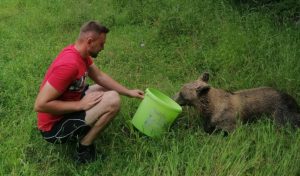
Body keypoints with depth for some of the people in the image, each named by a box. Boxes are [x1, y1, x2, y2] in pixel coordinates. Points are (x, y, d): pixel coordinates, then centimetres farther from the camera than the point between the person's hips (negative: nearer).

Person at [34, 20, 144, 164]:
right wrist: (80, 104, -25)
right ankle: (83, 148, -8)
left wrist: (128, 92, 11)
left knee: (106, 88, 19)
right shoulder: (69, 64, -31)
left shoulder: (79, 52, -1)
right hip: (54, 127, -10)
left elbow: (100, 76, 13)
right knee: (113, 100, -22)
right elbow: (40, 105, -31)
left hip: (67, 109, 10)